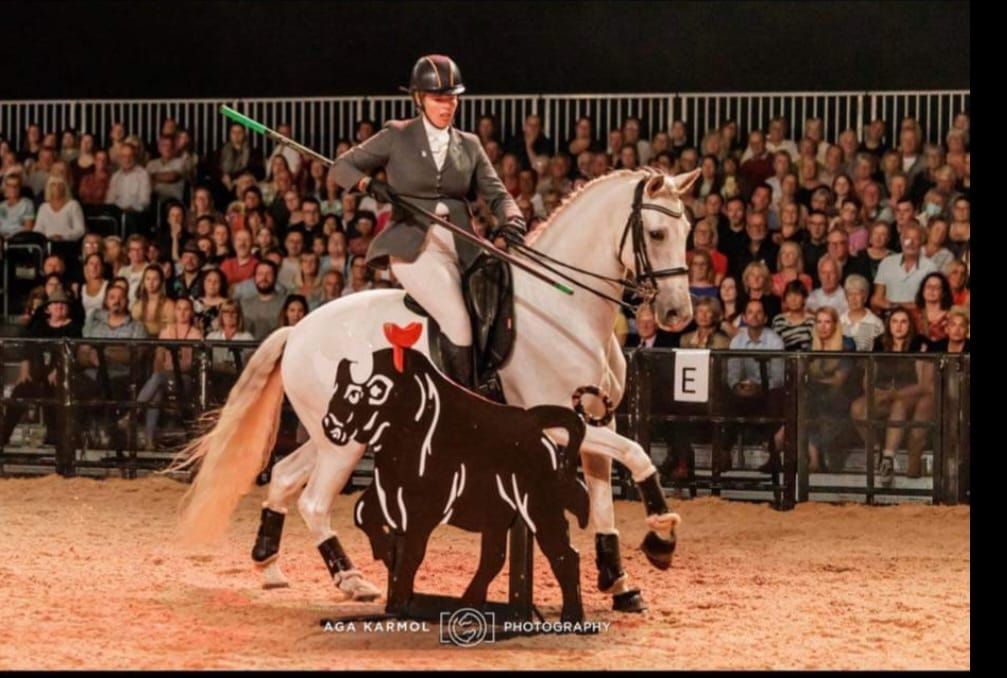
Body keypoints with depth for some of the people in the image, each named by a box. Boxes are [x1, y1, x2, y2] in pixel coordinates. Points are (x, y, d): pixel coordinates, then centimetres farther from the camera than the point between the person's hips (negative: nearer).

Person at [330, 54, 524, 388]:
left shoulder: (469, 145, 16)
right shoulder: (397, 137, 7)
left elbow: (496, 193, 12)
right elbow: (342, 166, 10)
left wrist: (512, 221, -10)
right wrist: (369, 184, -12)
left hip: (460, 248, 5)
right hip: (413, 246, -5)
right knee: (457, 320, -25)